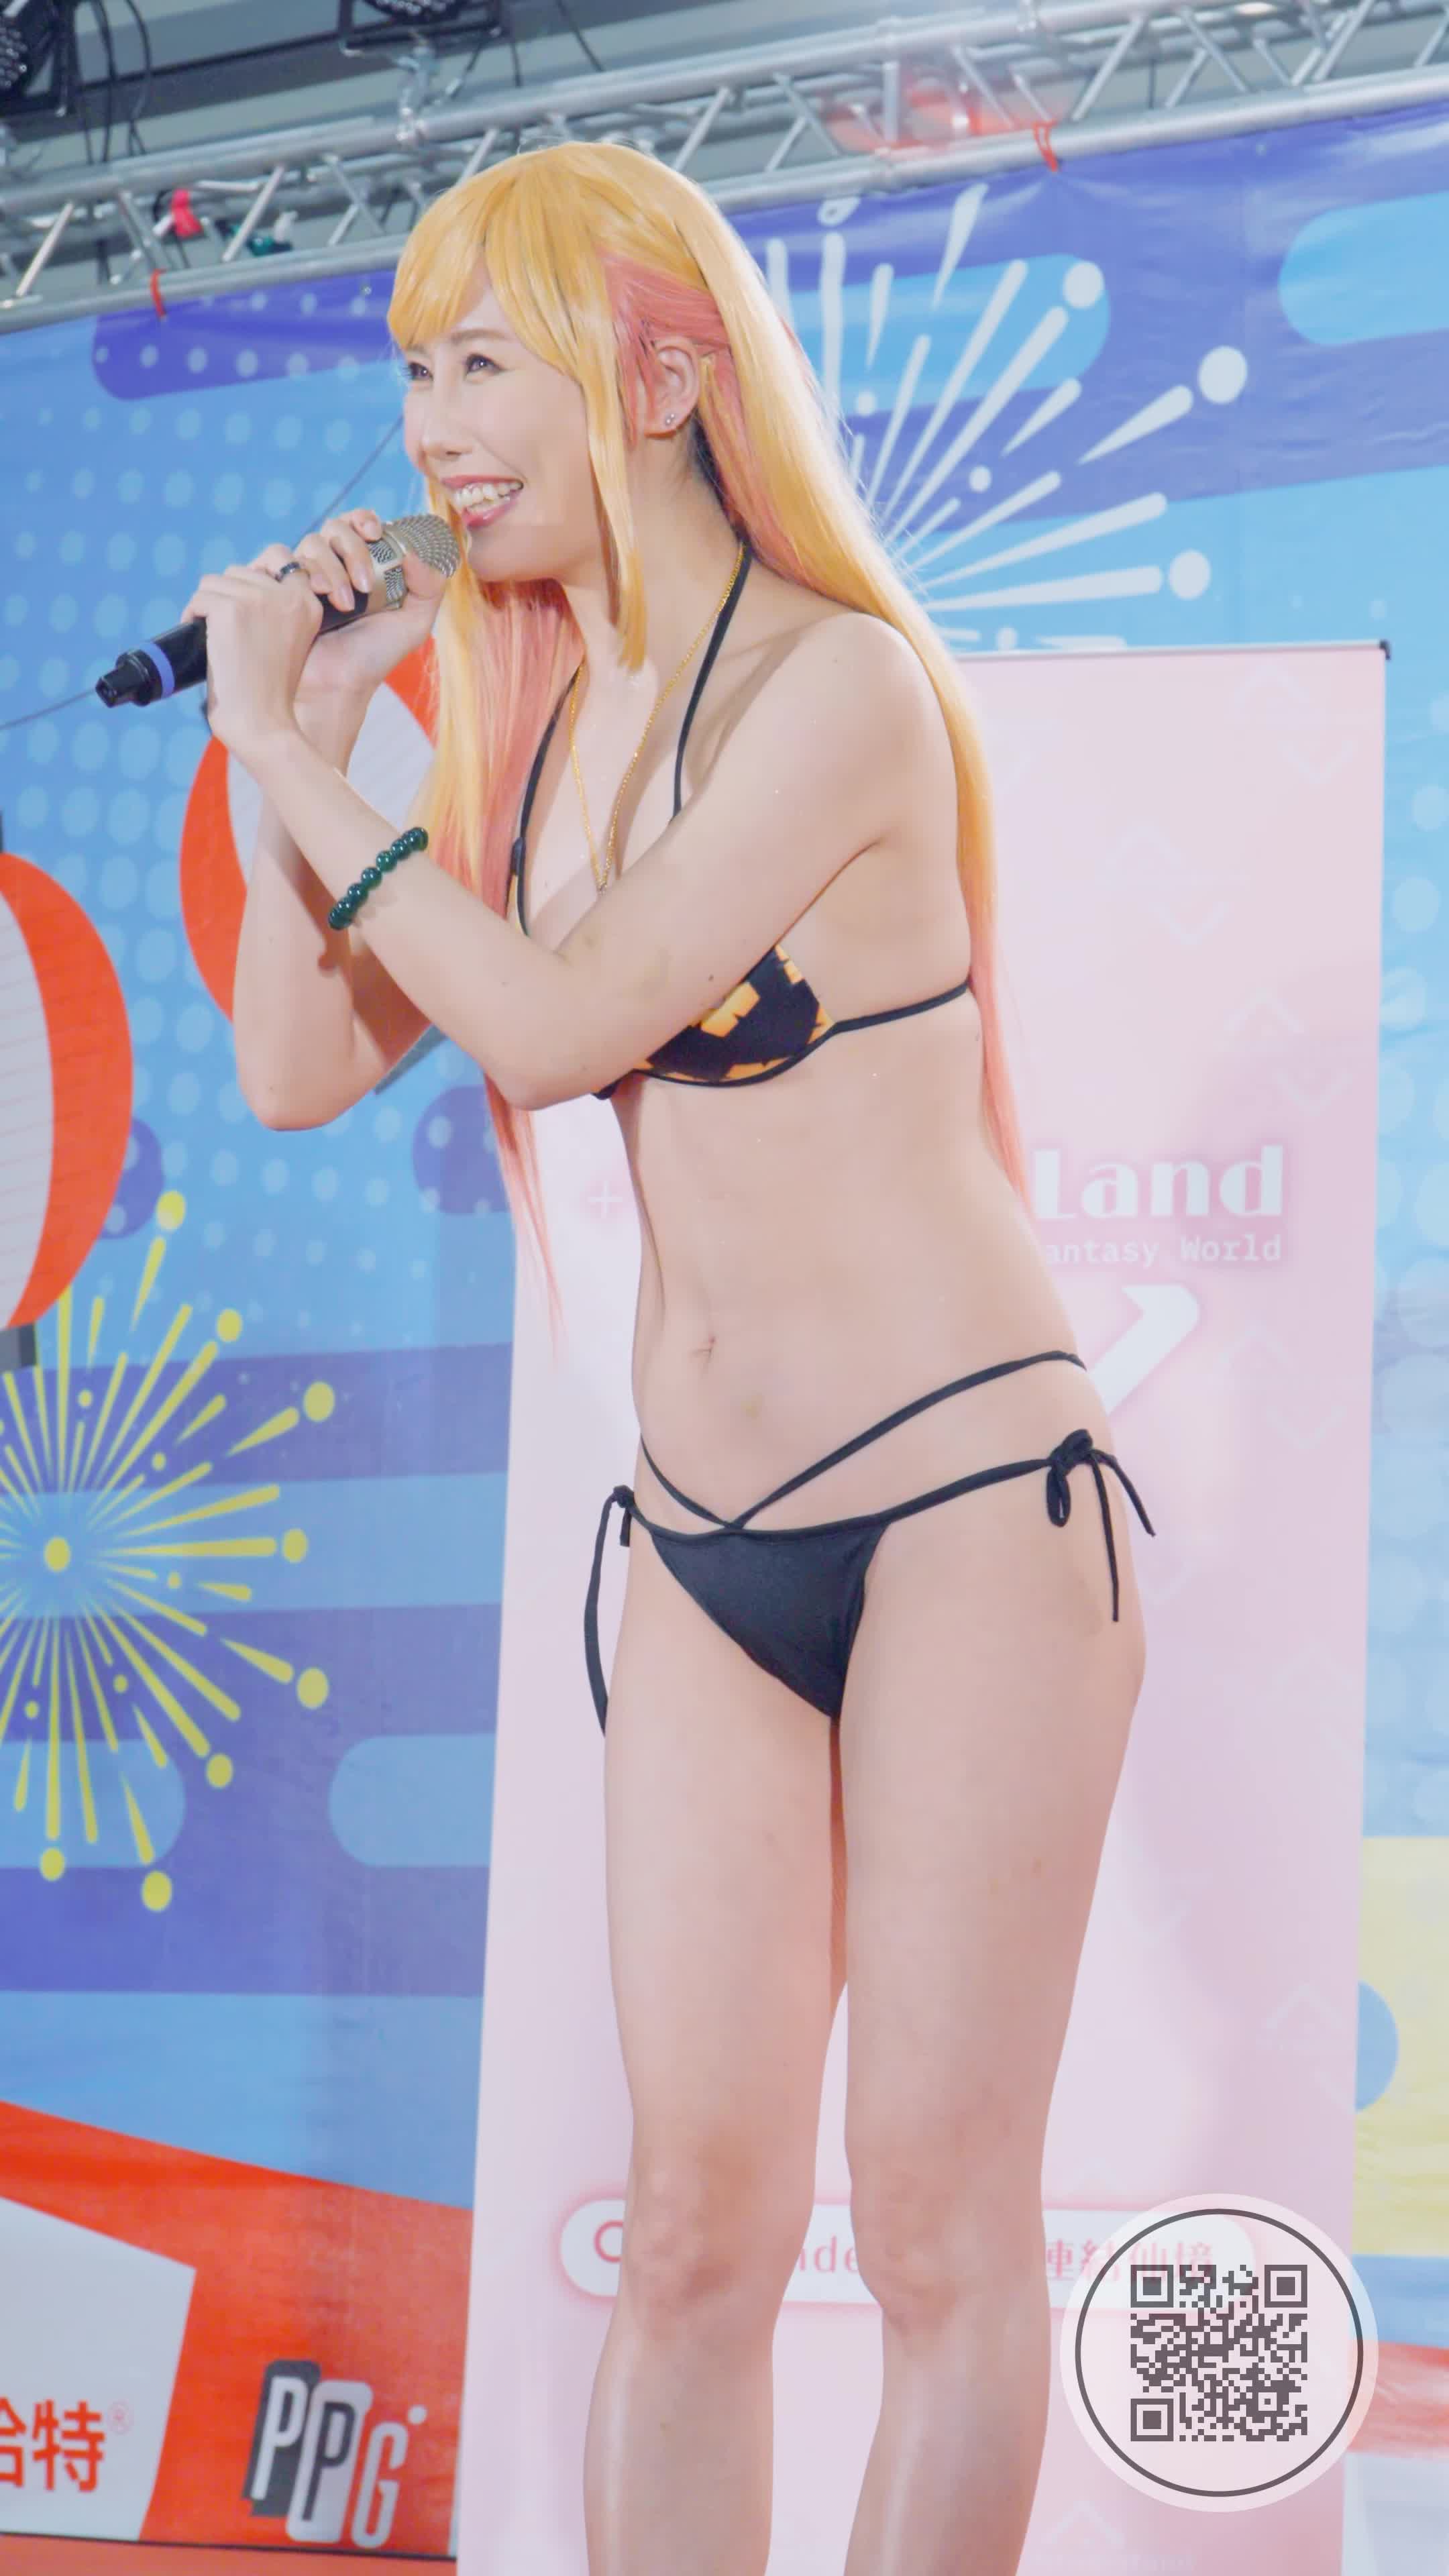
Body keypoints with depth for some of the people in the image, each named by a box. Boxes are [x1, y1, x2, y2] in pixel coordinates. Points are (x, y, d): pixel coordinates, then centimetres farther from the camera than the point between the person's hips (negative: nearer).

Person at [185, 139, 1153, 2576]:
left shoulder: (838, 684, -12)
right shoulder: (525, 732, 9)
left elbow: (557, 1018, -20)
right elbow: (299, 1071, 9)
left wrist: (293, 755, -11)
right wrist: (297, 738, 1)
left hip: (963, 1503, -6)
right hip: (700, 1547, 6)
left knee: (937, 2219, 1)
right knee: (695, 2226, 6)